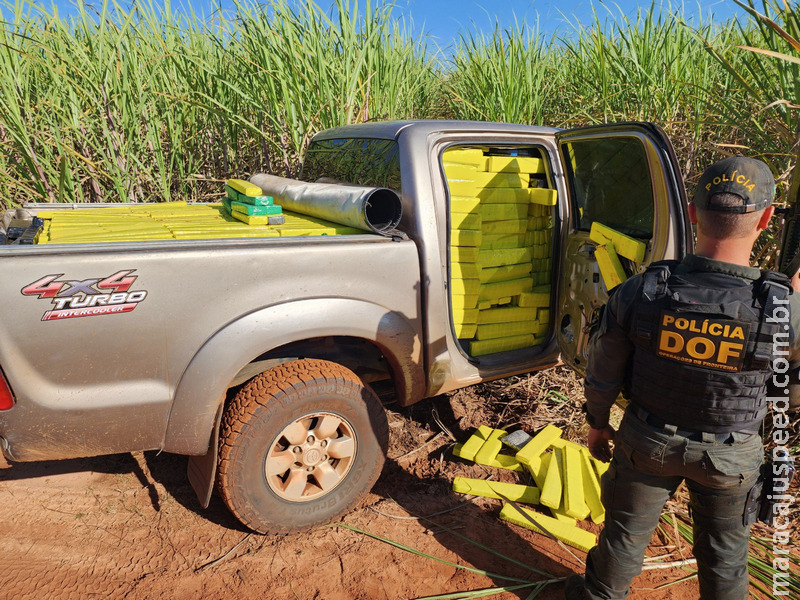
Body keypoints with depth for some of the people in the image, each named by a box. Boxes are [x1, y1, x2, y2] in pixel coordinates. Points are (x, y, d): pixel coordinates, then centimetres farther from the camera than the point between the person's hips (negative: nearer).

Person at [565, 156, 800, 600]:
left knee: (626, 530, 25)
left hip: (647, 442, 1)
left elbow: (603, 374, -11)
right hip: (730, 458, 0)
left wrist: (597, 423, 8)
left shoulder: (638, 293, -25)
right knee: (723, 554, 26)